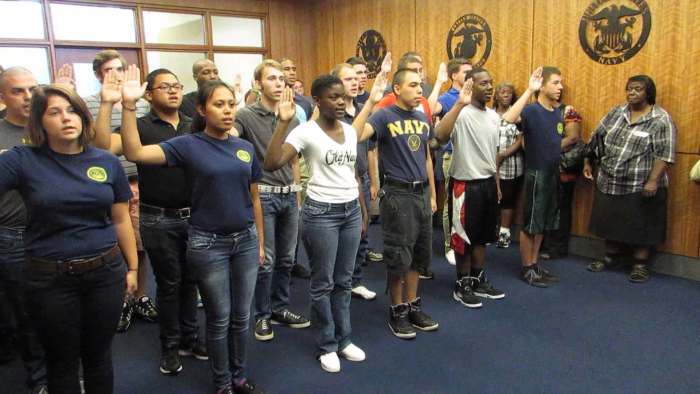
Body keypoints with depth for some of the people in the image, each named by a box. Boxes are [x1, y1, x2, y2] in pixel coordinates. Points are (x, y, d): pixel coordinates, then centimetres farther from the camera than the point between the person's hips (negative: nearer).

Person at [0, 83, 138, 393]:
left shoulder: (108, 162, 0)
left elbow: (121, 220, 6)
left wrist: (132, 267, 9)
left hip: (106, 272, 2)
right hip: (49, 278, -1)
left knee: (99, 356, 16)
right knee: (62, 361, 15)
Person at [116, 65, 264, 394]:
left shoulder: (245, 148, 3)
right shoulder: (188, 145, -8)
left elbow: (254, 199, 9)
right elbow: (135, 152, -21)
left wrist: (261, 242, 12)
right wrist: (128, 106, -30)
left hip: (245, 240, 4)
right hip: (207, 243, -4)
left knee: (241, 315, 15)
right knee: (219, 319, 10)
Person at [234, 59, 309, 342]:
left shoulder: (292, 118, 9)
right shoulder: (247, 116, -8)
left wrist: (297, 194, 16)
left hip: (288, 196, 6)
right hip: (263, 196, -5)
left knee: (286, 258, 14)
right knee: (265, 260, 2)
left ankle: (280, 309, 30)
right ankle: (262, 315, 20)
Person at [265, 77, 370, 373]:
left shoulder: (351, 131, 8)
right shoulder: (306, 131, -11)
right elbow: (272, 163, -25)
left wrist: (363, 212, 18)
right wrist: (283, 122, -29)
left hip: (351, 210, 6)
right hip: (321, 213, -5)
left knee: (344, 281, 15)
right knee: (323, 283, 6)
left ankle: (343, 339, 30)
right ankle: (327, 346, 23)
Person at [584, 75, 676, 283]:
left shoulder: (661, 120, -9)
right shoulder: (616, 113, 7)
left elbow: (664, 154, -15)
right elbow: (597, 139, 12)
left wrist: (653, 181, -21)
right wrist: (588, 163, 10)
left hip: (641, 186, -5)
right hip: (609, 183, 5)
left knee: (640, 225, 6)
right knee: (611, 221, 14)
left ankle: (640, 264, 19)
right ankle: (612, 256, 30)